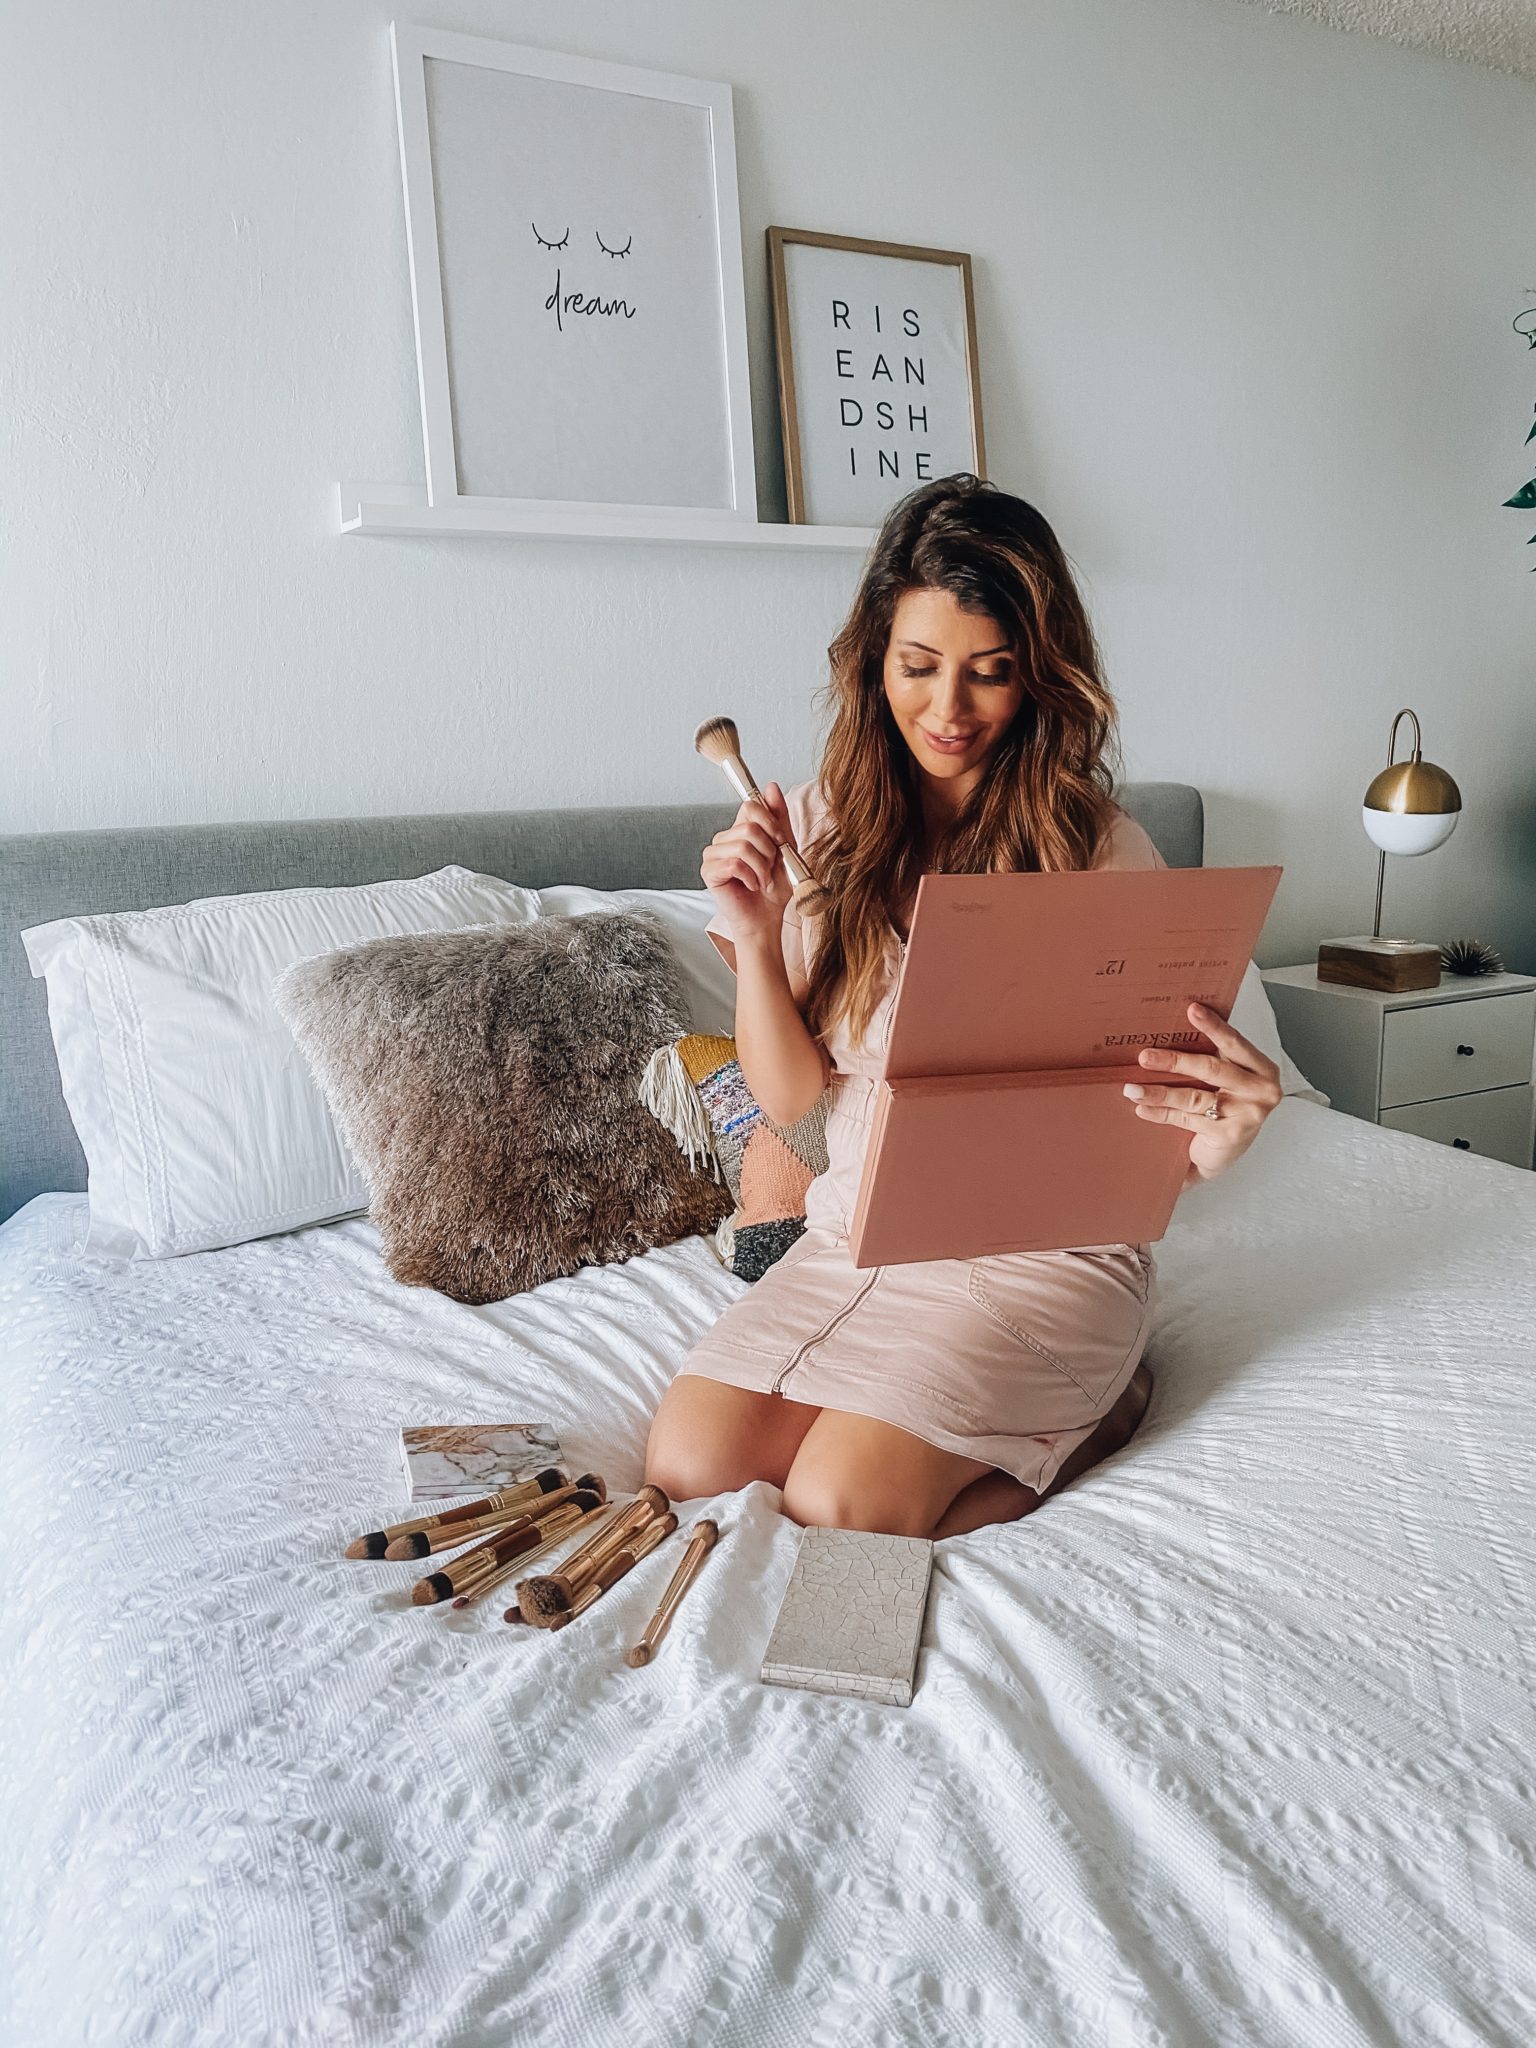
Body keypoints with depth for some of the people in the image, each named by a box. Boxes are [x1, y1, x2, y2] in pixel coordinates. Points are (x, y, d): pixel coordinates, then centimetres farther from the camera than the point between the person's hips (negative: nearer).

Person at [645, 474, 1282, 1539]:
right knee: (690, 1460, -14)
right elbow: (790, 1093, 0)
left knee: (841, 1501, -21)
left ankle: (1091, 1414, 6)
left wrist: (1218, 1136, -33)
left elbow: (1149, 1134, -9)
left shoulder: (1103, 851, -10)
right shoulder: (825, 826, 0)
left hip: (1046, 1246, -4)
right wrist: (754, 938, -17)